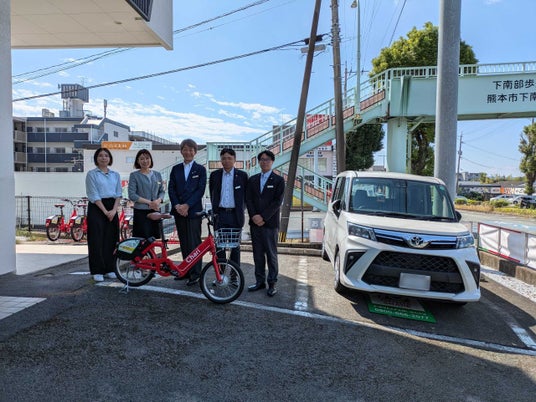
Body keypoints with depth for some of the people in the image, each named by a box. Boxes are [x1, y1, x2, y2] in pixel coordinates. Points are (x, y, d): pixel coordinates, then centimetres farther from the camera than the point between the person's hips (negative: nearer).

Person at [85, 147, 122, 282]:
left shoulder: (115, 175, 13)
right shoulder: (92, 174, 0)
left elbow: (118, 194, 7)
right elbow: (93, 195, -7)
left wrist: (113, 210, -7)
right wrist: (105, 211, -13)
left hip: (112, 209, 4)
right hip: (96, 208, -4)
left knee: (111, 239, 5)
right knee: (97, 240, -3)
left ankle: (109, 269, 14)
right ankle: (97, 271, 4)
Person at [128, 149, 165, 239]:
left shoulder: (157, 175, 11)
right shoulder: (134, 175, -1)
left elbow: (162, 191, 12)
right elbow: (132, 195, -7)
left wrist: (158, 200, -10)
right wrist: (149, 202, -15)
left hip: (155, 211, 4)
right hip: (141, 212, -4)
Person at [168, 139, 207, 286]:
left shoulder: (200, 169, 2)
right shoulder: (176, 169, 13)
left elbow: (200, 190, -5)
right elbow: (171, 189, 7)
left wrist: (187, 205, -13)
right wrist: (177, 205, -8)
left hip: (193, 211, -4)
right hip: (179, 211, 4)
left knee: (194, 243, -4)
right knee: (183, 242, 9)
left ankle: (195, 274, 3)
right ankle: (186, 270, 19)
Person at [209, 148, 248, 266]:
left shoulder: (242, 175, 0)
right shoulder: (214, 175, 6)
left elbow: (246, 195, 6)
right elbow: (212, 195, 14)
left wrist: (241, 210, 5)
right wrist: (215, 210, 11)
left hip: (235, 215, -1)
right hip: (220, 214, 1)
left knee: (235, 245, 7)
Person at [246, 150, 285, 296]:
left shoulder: (278, 180, 1)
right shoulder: (252, 179, 13)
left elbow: (277, 201, -8)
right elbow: (248, 199, 7)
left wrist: (263, 217, -14)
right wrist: (254, 216, -9)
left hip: (270, 223, -4)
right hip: (255, 222, 4)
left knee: (271, 254, 1)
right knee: (258, 254, 9)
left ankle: (272, 283, 10)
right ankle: (260, 281, 19)